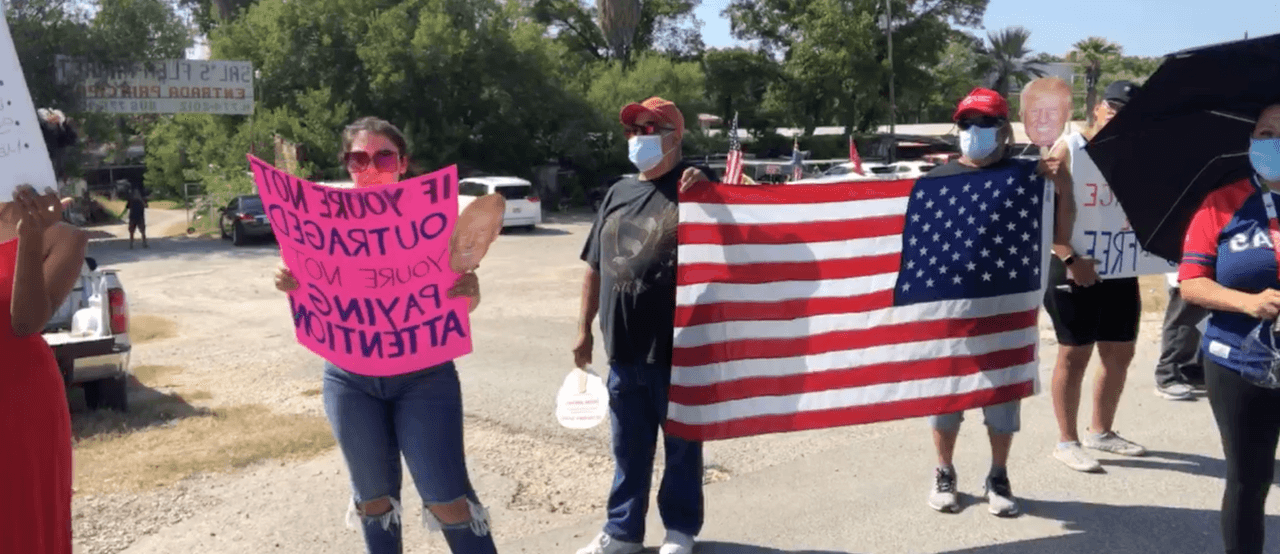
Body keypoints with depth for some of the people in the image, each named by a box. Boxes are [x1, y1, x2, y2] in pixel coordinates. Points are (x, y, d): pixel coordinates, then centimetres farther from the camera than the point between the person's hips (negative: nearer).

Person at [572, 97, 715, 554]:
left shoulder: (692, 185, -3)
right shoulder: (618, 193, 13)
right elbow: (595, 267, 17)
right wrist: (585, 329, 16)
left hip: (677, 346, -5)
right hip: (624, 347, 5)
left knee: (680, 444, 9)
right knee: (628, 446, 15)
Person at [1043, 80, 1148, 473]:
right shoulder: (1067, 151, -8)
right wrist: (1071, 258, -23)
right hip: (1074, 268, -6)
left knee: (1120, 354, 13)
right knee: (1075, 354, -1)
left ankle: (1101, 432, 29)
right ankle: (1067, 442, 8)